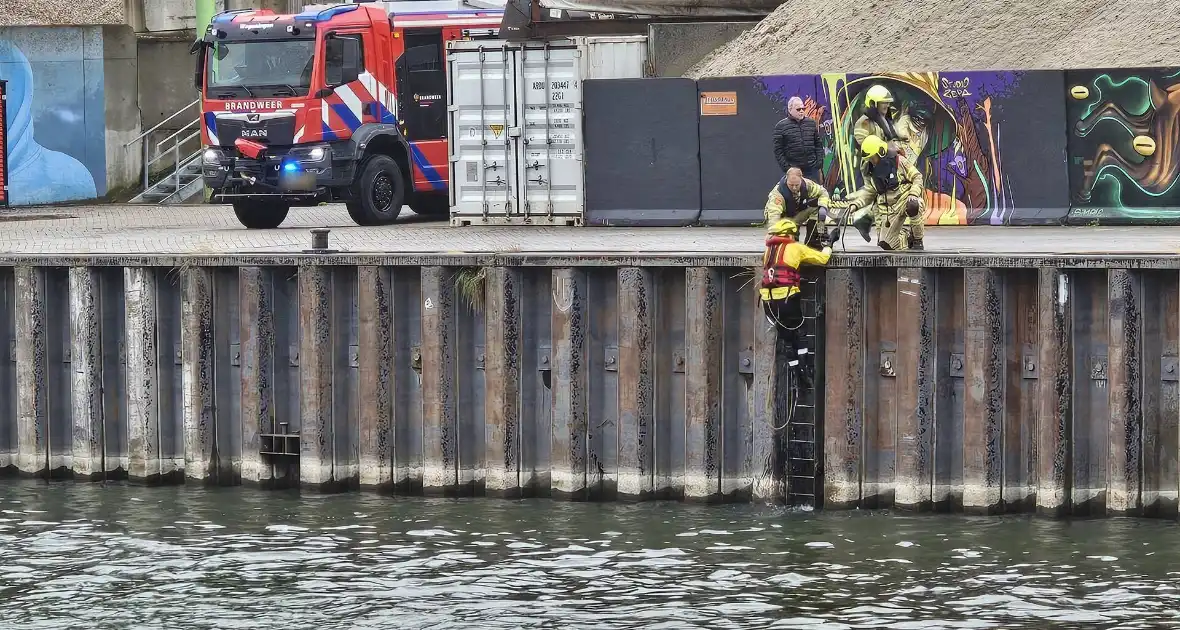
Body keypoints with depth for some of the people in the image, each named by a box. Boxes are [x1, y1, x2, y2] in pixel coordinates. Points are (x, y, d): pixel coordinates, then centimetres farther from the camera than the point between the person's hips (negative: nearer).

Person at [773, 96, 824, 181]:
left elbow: (819, 143, 15)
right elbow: (778, 150, -2)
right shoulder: (781, 126, -1)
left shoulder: (811, 123, 11)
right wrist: (785, 167, -10)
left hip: (812, 168, 3)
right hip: (793, 169, -3)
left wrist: (819, 161, 4)